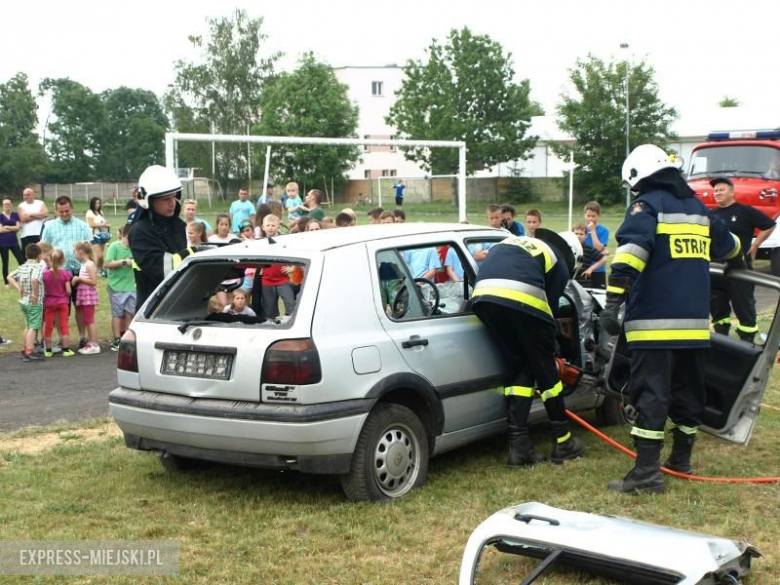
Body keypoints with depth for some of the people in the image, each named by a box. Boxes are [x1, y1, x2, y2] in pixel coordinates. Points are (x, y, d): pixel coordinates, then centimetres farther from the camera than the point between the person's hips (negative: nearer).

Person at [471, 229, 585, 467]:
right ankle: (562, 442, 24)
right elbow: (551, 307, 20)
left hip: (483, 296, 5)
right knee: (545, 370, 13)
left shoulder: (509, 242, 38)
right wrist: (550, 350, 33)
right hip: (524, 299, -5)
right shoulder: (557, 260, 23)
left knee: (516, 368, 17)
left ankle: (519, 446, 11)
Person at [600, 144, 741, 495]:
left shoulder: (647, 205, -5)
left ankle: (647, 472, -12)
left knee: (651, 394, -8)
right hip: (695, 321, 7)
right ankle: (681, 459, 26)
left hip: (655, 322, -7)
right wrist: (737, 261, 58)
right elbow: (727, 245, 34)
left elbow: (630, 253, -21)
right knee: (688, 390, 16)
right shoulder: (697, 207, 17)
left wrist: (613, 304, -24)